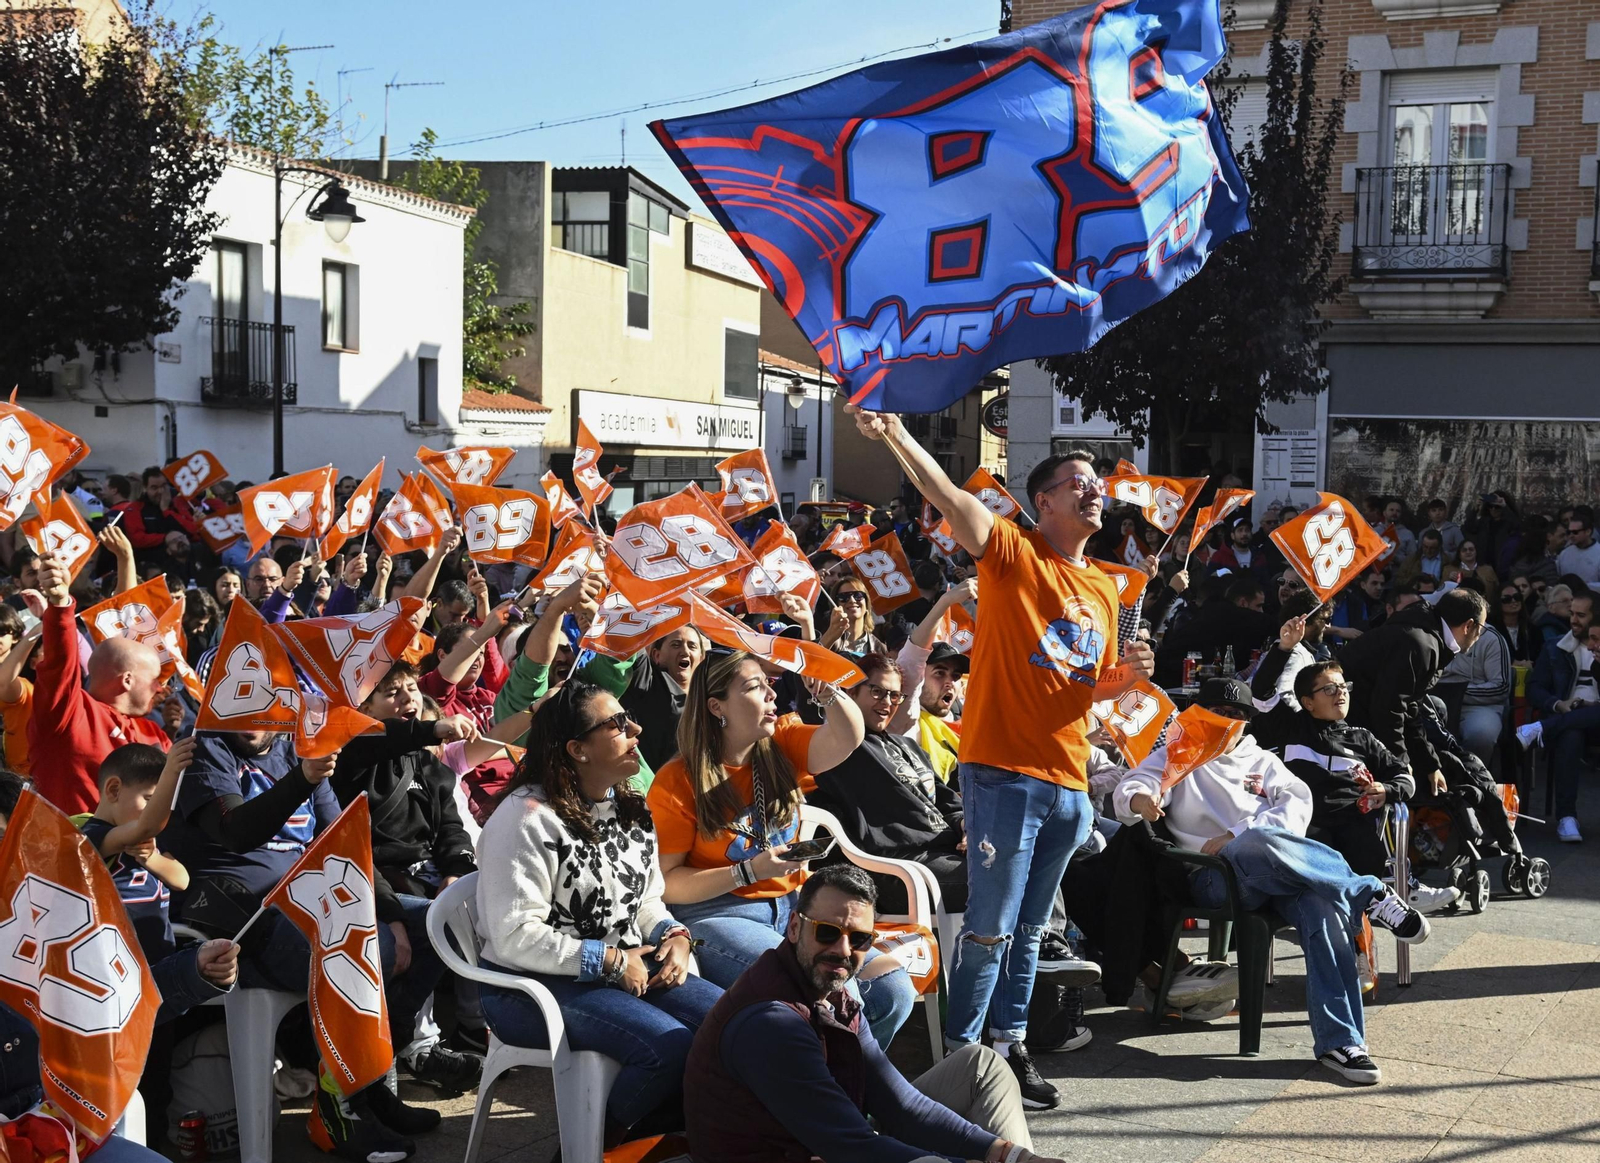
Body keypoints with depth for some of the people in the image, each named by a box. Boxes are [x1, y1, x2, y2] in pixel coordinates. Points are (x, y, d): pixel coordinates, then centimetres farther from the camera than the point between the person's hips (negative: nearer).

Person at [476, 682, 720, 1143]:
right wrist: (613, 961, -19)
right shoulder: (527, 818, -16)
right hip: (535, 985, -8)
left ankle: (656, 1133, 7)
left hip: (630, 970, 8)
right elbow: (517, 937, -20)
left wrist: (674, 938, -5)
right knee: (672, 1048, -27)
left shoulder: (631, 810, 11)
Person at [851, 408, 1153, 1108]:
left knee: (1030, 930, 15)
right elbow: (948, 497, -21)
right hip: (1004, 770, -7)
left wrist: (1129, 676, 3)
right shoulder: (1014, 554, -4)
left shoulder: (1104, 589, 16)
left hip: (1069, 781, 7)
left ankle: (1009, 1046, 25)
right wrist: (897, 438, -35)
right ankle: (960, 1056, 7)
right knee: (991, 928, -3)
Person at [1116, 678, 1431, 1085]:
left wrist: (1236, 836, -7)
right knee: (1262, 842, -39)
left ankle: (1339, 1041, -34)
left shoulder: (1262, 761, 30)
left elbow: (1298, 804, 11)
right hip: (1224, 874, -3)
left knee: (1326, 905, -32)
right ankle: (1371, 896, -28)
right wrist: (1140, 800, -21)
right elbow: (1127, 790, 7)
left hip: (1288, 870, 3)